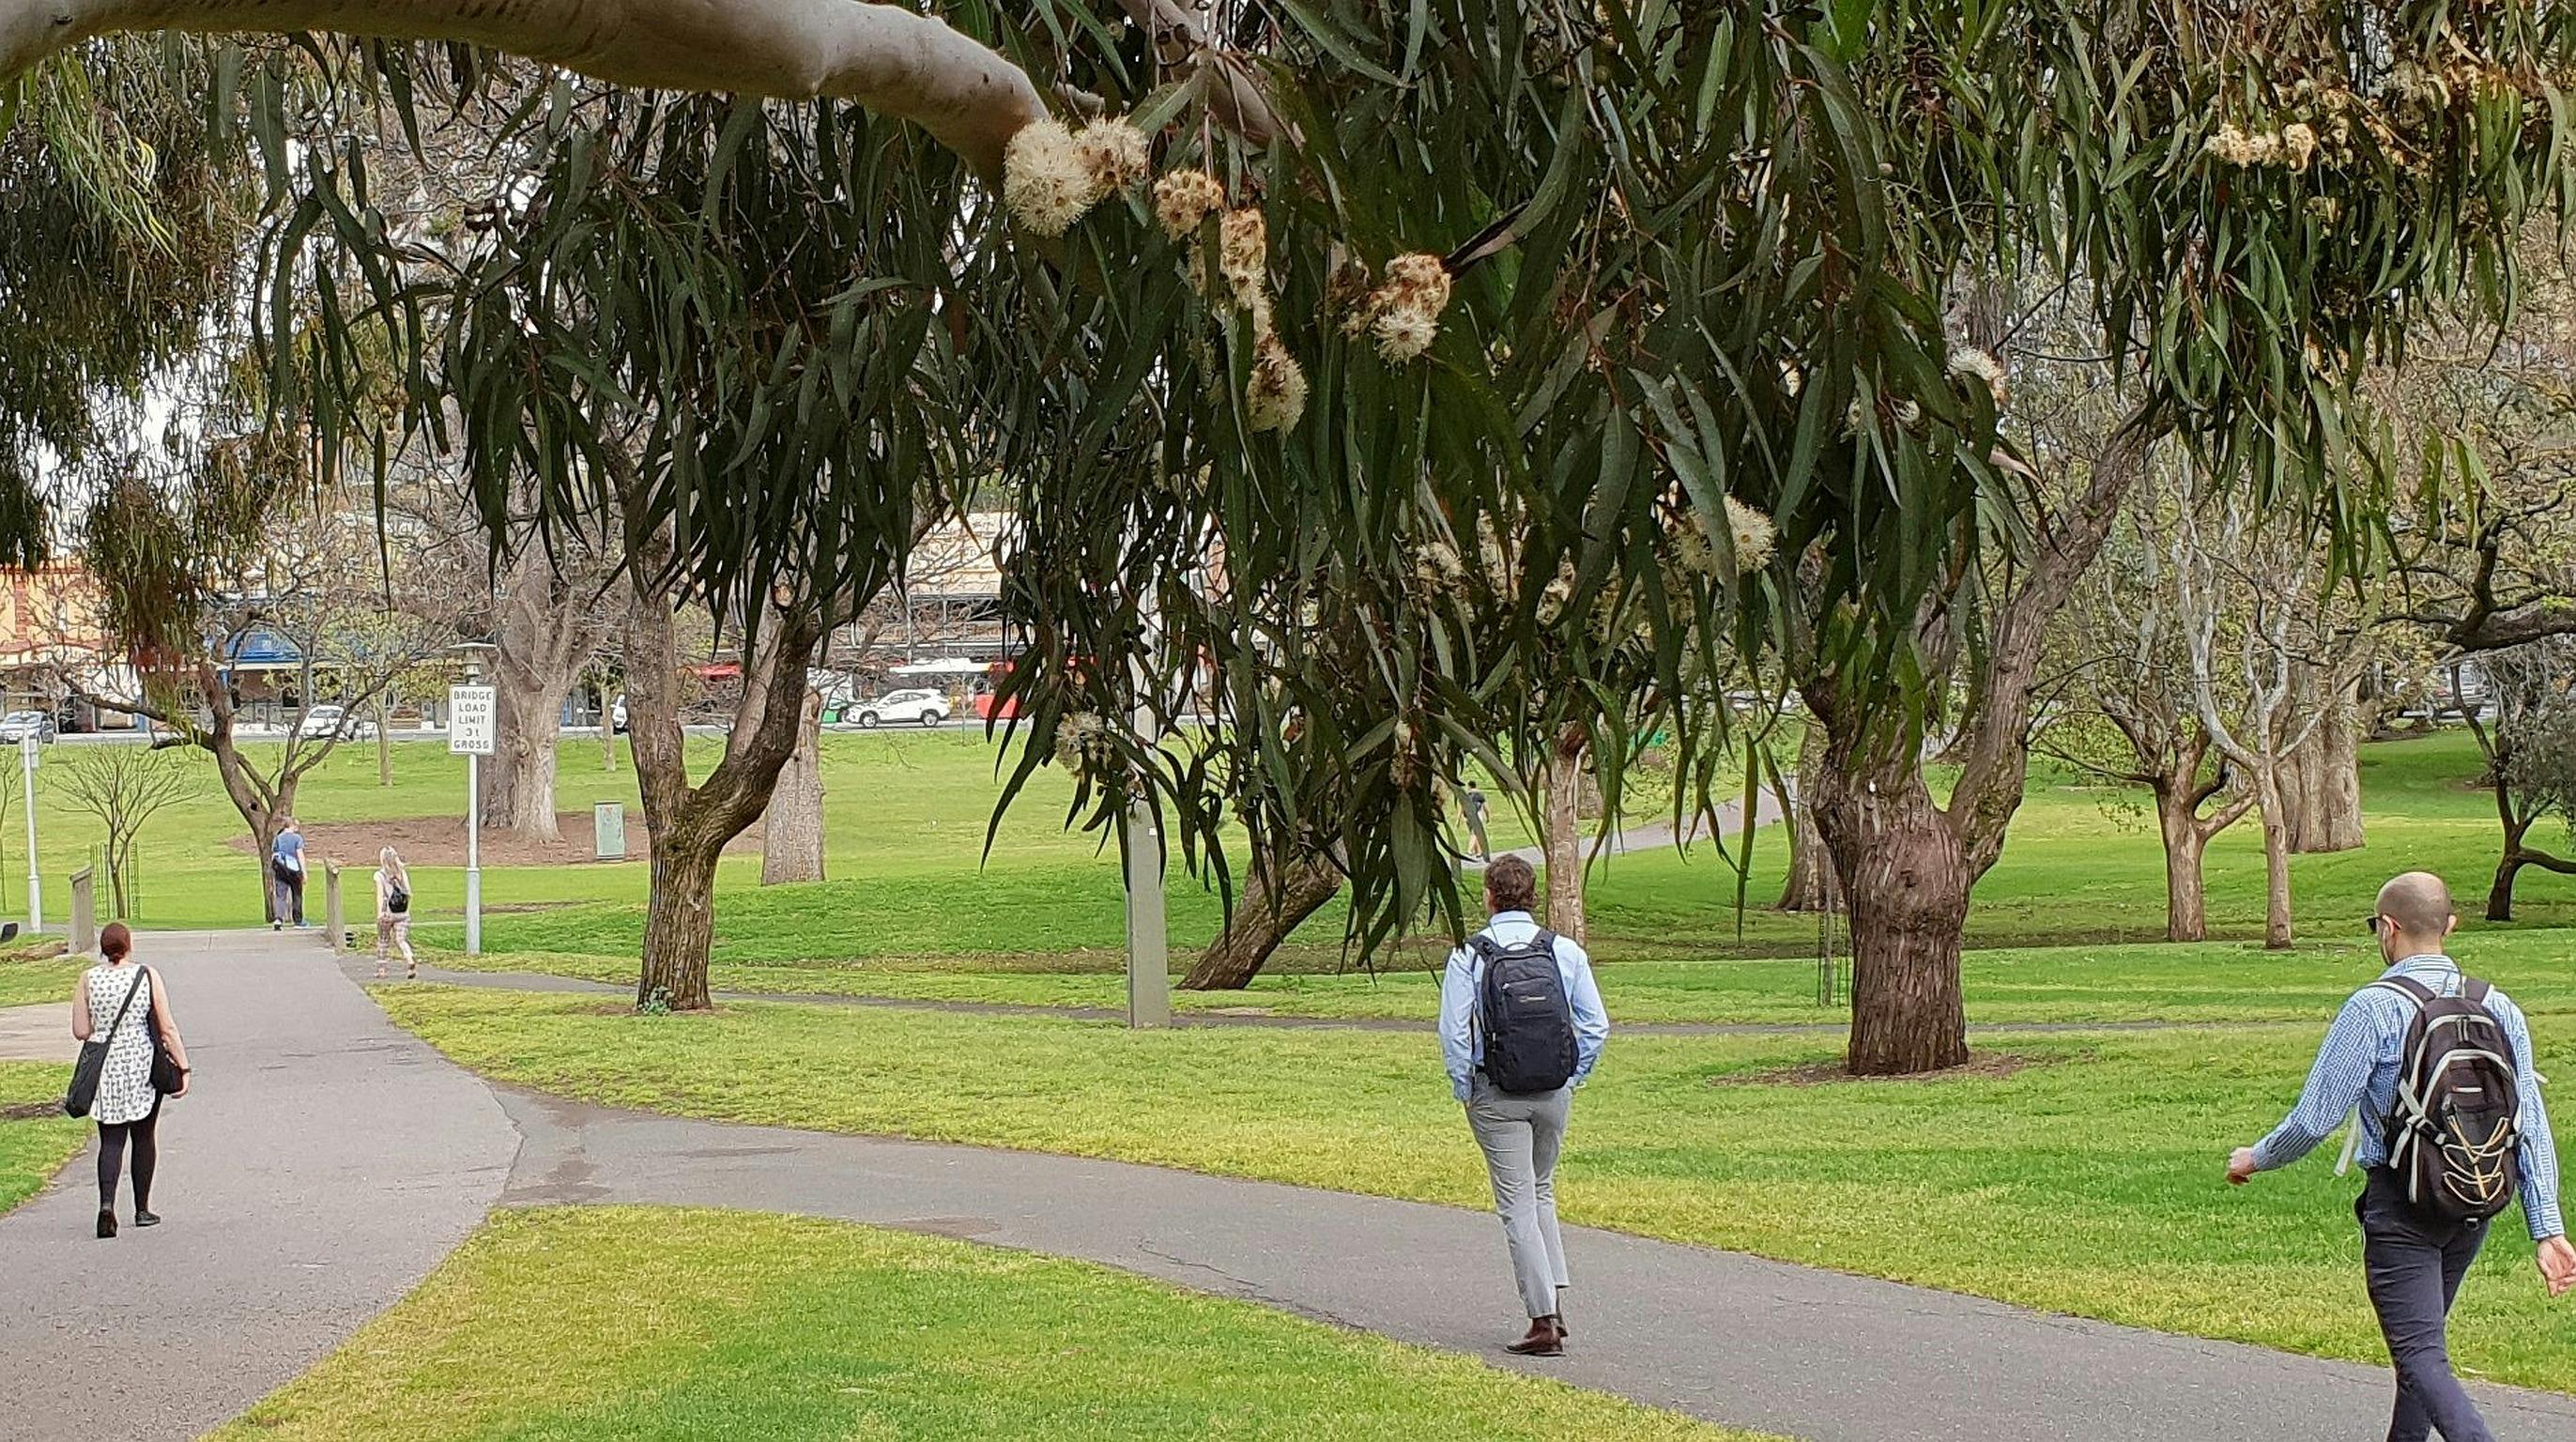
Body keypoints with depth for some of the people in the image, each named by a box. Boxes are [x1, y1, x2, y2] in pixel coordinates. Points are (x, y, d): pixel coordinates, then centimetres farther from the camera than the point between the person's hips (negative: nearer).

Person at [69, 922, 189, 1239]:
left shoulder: (89, 979, -3)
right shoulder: (148, 976, -6)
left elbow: (80, 1031, -3)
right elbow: (167, 1028, -8)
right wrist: (183, 1068, -4)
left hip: (105, 1070, 1)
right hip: (144, 1067, -1)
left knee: (111, 1140, 6)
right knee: (144, 1136, 14)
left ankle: (107, 1202, -16)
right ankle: (142, 1209, 20)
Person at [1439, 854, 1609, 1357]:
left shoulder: (1467, 956, -9)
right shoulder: (1566, 952, -1)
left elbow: (1453, 1032, -11)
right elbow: (1596, 1025, -1)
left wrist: (1465, 1090, 1)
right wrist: (1572, 1078, 10)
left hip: (1496, 1095, -3)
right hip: (1555, 1093, 3)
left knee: (1518, 1205, 1)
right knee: (1541, 1192, 22)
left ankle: (1544, 1321, -3)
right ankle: (1555, 1302, 15)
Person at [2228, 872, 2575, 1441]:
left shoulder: (2373, 1007, -13)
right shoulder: (2499, 1008, 4)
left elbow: (2315, 1118, -12)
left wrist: (2255, 1159, 6)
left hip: (2400, 1206, -6)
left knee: (2421, 1357, -9)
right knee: (2425, 1337, 22)